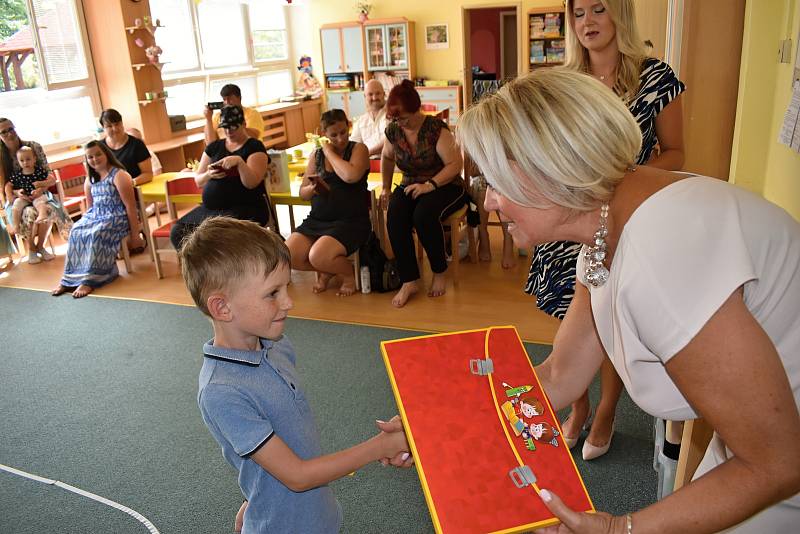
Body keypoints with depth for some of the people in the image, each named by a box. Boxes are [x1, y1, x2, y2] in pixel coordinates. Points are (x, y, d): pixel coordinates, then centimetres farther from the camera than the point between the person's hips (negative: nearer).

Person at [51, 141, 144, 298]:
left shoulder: (119, 175, -10)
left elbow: (130, 206, -14)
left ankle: (90, 280, -28)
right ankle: (71, 278, -18)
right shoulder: (90, 179, 13)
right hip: (96, 215, 7)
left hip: (116, 217, -7)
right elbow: (91, 206, 22)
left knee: (95, 235, -32)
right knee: (76, 233, -20)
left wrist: (134, 235, -16)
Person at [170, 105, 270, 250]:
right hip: (210, 208, 6)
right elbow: (198, 181, 15)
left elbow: (251, 183, -12)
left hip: (245, 208, -5)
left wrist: (239, 161, -27)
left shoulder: (255, 147, 0)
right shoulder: (214, 146, 15)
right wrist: (208, 175, -7)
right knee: (177, 232, -15)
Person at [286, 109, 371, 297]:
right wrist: (312, 189, -8)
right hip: (317, 220, 5)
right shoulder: (316, 155, 12)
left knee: (319, 257, -28)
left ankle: (348, 274, 7)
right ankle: (326, 271, 15)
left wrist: (329, 152, -9)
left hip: (351, 221, -5)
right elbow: (303, 193, 16)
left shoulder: (358, 149, 0)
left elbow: (351, 176, -23)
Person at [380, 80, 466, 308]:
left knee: (424, 214, -37)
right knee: (394, 216, -29)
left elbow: (455, 164, -18)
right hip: (410, 187, 5)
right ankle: (409, 280, -23)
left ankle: (439, 272, -12)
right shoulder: (393, 131, 0)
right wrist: (386, 188, 15)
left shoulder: (436, 128, -16)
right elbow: (387, 157, 21)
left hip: (445, 186, -4)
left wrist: (430, 185, -29)